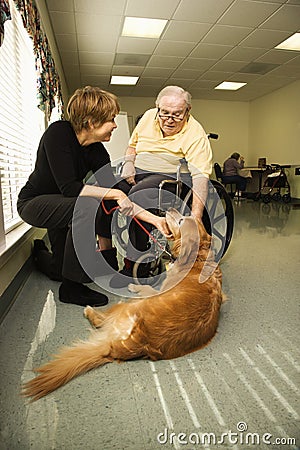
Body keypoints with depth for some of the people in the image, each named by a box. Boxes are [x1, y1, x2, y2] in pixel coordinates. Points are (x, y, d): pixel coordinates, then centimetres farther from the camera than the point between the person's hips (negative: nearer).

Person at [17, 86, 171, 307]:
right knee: (89, 207, -34)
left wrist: (154, 218, -16)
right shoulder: (58, 133, -25)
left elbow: (118, 199, -10)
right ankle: (71, 287, -21)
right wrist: (115, 193, -32)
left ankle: (42, 254, 45)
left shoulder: (97, 152, -9)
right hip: (32, 203, -7)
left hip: (62, 207, 7)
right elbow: (69, 188, -34)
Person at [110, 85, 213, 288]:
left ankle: (133, 264, -25)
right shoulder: (149, 116, 6)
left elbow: (200, 177, -24)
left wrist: (195, 216, -36)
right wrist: (129, 163, -2)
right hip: (137, 172, 6)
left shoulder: (195, 134, -13)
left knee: (138, 196, -36)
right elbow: (133, 144, 21)